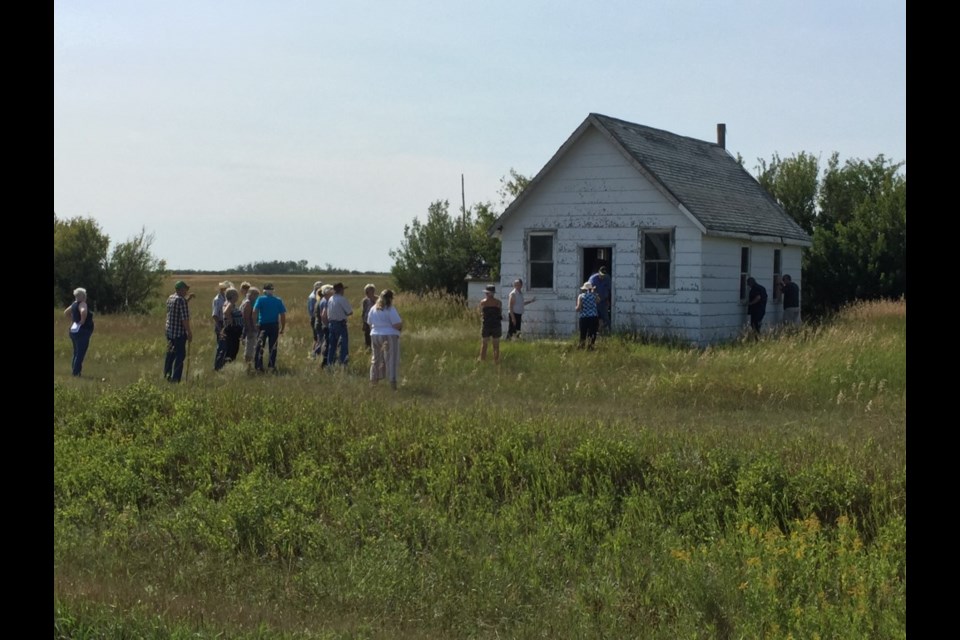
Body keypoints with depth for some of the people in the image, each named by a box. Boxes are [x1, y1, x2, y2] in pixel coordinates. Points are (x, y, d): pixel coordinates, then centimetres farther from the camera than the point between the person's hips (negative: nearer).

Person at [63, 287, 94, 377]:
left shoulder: (74, 304, 11)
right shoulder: (82, 304, -15)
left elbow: (66, 312, 25)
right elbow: (83, 311, -37)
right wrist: (82, 321, -22)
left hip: (74, 331, 10)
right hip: (82, 332, -10)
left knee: (77, 353, 15)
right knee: (80, 353, -7)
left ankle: (75, 372, 19)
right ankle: (76, 372, -8)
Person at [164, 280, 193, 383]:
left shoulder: (170, 298, 8)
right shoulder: (182, 300, -17)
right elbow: (185, 318, -20)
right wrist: (189, 332, -14)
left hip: (169, 331, 8)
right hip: (180, 332, -8)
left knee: (170, 353, 20)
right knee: (180, 355, -2)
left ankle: (166, 374, 28)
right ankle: (175, 378, -3)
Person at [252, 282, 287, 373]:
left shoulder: (260, 299, -4)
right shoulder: (278, 301, 3)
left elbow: (255, 311, -16)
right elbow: (283, 315, 0)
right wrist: (282, 328, 6)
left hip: (263, 325, -2)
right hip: (274, 326, 2)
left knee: (259, 347, 4)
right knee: (273, 347, 12)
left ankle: (258, 367, -1)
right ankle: (272, 366, 12)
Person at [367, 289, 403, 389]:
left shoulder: (373, 309, 8)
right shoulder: (390, 309, -12)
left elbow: (370, 324, 14)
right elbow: (398, 325, -16)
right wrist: (401, 324, 5)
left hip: (375, 336, 6)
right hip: (389, 336, -6)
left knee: (376, 359, 15)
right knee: (391, 360, -4)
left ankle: (373, 381, 20)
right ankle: (392, 382, -10)